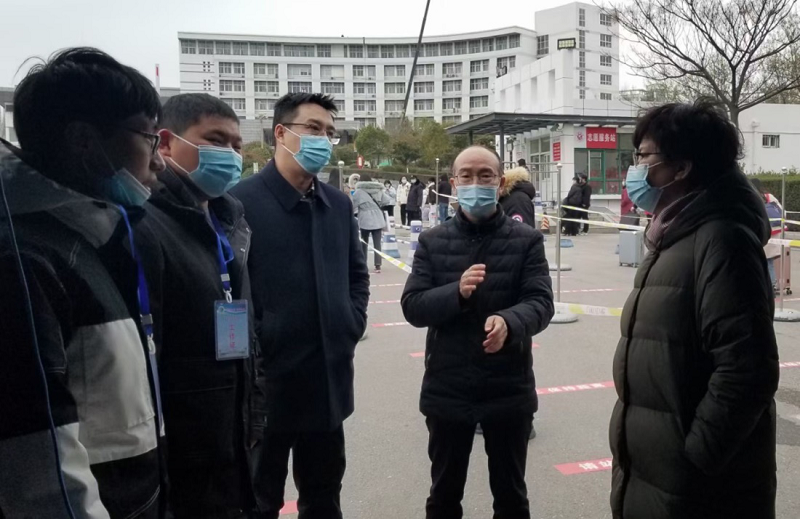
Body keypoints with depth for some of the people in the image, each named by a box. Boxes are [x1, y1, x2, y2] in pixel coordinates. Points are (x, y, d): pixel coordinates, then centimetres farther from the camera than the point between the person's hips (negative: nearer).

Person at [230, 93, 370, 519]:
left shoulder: (338, 204, 9)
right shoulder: (241, 201, -13)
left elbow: (357, 272, 18)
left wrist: (353, 325, 5)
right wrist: (253, 349, -15)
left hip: (328, 380, 6)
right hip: (265, 382, -5)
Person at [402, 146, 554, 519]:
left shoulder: (527, 240, -3)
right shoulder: (432, 242, 0)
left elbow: (541, 303, -13)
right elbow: (412, 306, -7)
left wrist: (508, 322, -35)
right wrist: (457, 293, -26)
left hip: (509, 389, -1)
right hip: (447, 389, 1)